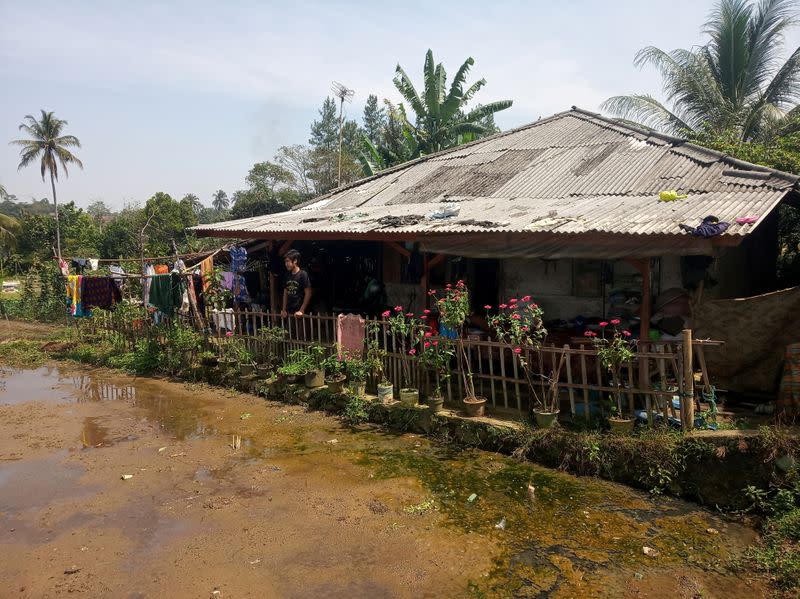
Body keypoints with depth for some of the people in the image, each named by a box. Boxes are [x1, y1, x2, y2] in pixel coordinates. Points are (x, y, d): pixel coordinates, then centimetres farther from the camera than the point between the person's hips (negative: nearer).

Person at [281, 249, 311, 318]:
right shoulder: (288, 276, 11)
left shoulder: (303, 274, -7)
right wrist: (284, 310, 9)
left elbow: (308, 294, -10)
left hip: (298, 313, -6)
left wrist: (301, 311, -14)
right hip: (289, 312, 6)